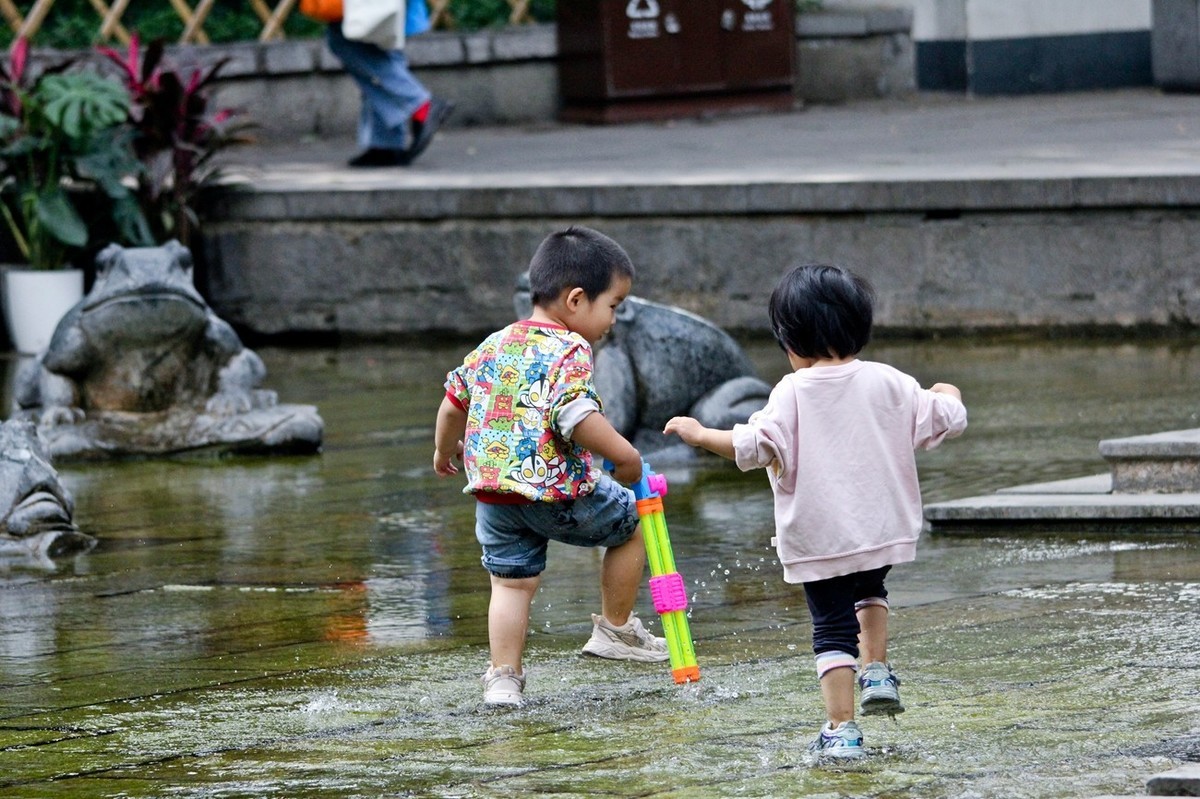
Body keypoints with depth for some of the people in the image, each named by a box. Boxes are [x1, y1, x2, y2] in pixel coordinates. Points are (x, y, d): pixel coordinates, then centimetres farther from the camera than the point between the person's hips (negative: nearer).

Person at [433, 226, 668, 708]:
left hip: (492, 490, 6)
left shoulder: (492, 346, 12)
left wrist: (444, 451, 40)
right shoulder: (569, 351, -12)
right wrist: (625, 457, -17)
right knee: (630, 525, 16)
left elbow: (453, 402, 22)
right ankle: (616, 630, 23)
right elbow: (577, 417, -26)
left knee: (512, 581, 11)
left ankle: (503, 677, 4)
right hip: (557, 492, -6)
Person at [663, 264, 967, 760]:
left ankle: (841, 731, -2)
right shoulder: (888, 384, -1)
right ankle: (876, 671, 20)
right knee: (870, 589, 34)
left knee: (832, 628, 3)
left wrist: (701, 435, -10)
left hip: (817, 538, -4)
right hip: (883, 529, 4)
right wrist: (948, 398, 29)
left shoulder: (793, 393, -12)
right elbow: (944, 420, 6)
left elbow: (756, 447, -21)